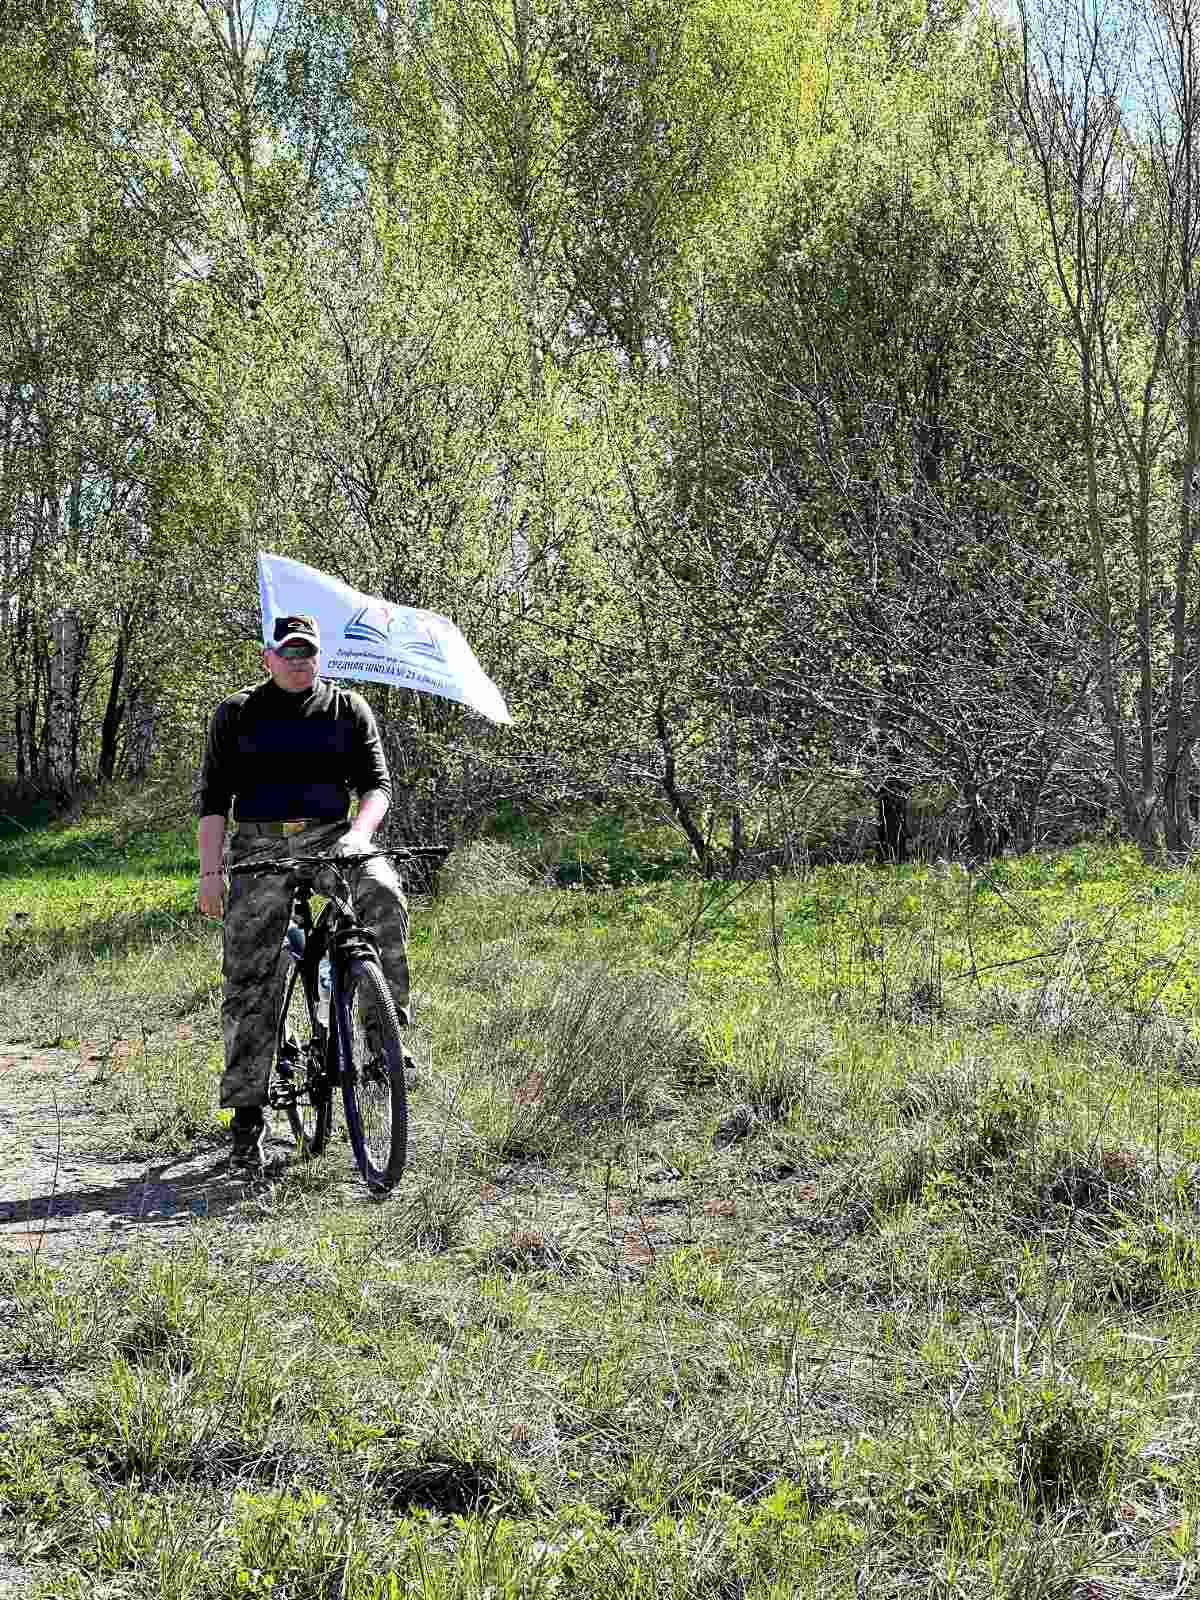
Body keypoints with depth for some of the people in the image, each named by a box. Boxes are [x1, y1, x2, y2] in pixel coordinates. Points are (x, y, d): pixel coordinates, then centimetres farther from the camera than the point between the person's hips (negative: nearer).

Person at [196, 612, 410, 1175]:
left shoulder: (347, 708, 8)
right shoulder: (237, 713, 8)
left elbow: (376, 784, 2)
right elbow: (213, 797, 5)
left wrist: (357, 834, -18)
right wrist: (209, 872, -5)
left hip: (331, 837, 0)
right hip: (260, 846, 0)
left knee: (383, 893, -33)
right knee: (248, 983, -5)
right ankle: (246, 1120, 2)